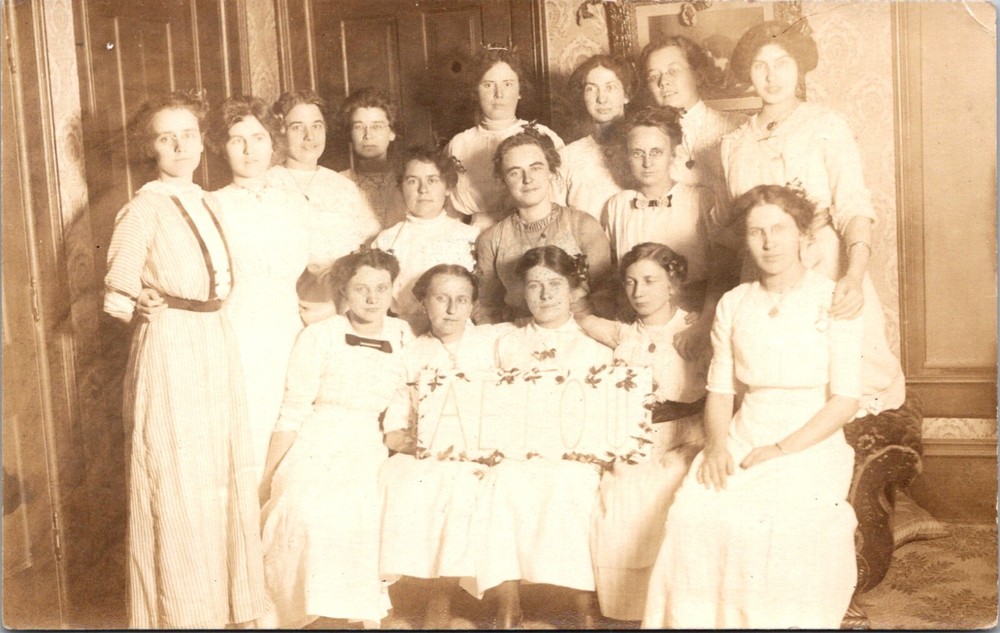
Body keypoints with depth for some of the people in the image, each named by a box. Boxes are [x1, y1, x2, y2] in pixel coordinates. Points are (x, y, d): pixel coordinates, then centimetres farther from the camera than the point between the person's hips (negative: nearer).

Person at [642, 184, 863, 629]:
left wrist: (781, 450, -13)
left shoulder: (832, 301, 0)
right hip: (743, 441, 3)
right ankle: (696, 618, -10)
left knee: (784, 526, -31)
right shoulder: (733, 305, 12)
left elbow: (845, 400, -5)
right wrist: (716, 443, -9)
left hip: (812, 446, -3)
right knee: (693, 516, -25)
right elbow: (719, 389, 10)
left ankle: (779, 620, -11)